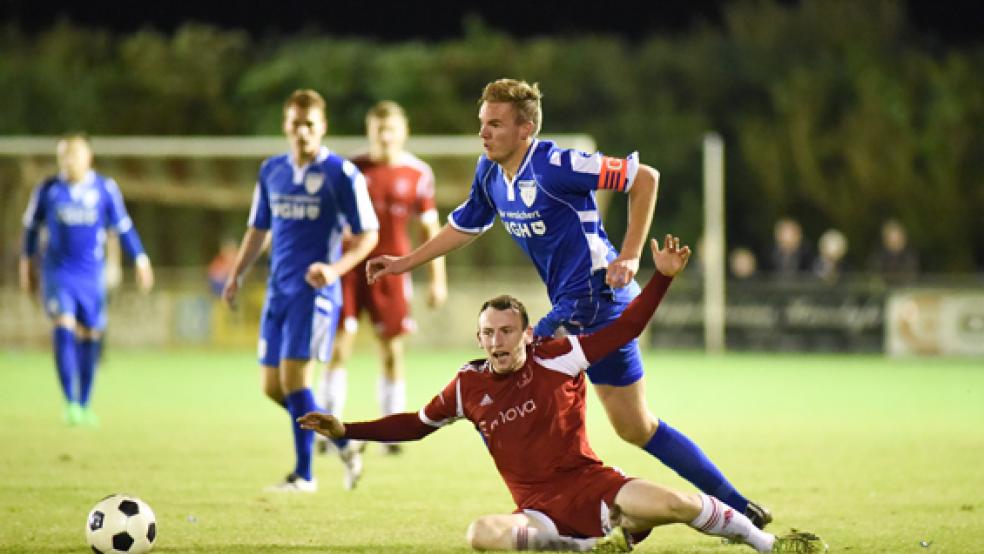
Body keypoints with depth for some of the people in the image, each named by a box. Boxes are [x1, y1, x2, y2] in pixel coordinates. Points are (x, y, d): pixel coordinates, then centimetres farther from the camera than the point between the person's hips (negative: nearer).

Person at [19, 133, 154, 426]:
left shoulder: (105, 188, -2)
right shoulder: (47, 190, -2)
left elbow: (123, 227, 8)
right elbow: (31, 226, 12)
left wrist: (140, 260, 6)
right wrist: (27, 263, 15)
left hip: (91, 274, 1)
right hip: (58, 271, -1)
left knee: (90, 337, 5)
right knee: (63, 328, -18)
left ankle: (84, 405, 18)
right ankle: (70, 402, -18)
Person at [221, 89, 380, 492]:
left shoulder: (341, 174, -7)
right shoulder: (272, 171, 10)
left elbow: (367, 235, -5)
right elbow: (258, 228, 21)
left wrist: (335, 268, -20)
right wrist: (237, 275, 11)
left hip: (315, 290, -6)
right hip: (279, 290, 7)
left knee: (294, 375, -15)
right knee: (273, 386, 5)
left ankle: (304, 474, -5)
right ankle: (343, 444, 22)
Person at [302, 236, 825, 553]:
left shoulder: (556, 358, -1)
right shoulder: (468, 386, 6)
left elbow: (626, 328, -1)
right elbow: (416, 424, 20)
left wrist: (662, 277, -12)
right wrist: (345, 430, 14)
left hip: (593, 485, -2)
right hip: (542, 510, 2)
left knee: (675, 503, -29)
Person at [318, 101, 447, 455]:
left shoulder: (418, 174, 2)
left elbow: (430, 227, 8)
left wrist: (437, 279, 5)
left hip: (391, 269, 1)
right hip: (350, 265, -1)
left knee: (392, 350, 2)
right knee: (340, 346, -6)